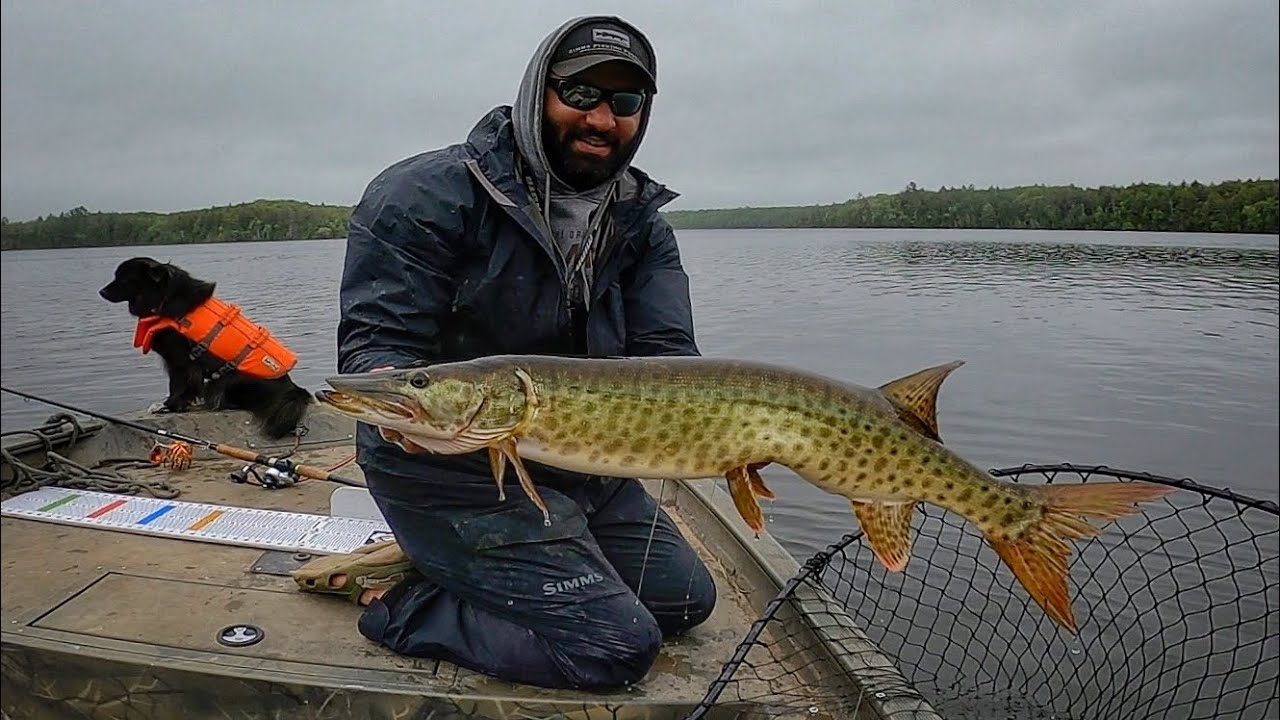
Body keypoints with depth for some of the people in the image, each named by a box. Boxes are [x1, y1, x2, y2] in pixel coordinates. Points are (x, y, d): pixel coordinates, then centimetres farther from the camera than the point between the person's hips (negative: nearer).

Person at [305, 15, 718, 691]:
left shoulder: (641, 223, 2)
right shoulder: (425, 195, -15)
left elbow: (665, 358, -8)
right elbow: (375, 340, -17)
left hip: (578, 460, 8)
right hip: (449, 464, -7)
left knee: (686, 600, 16)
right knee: (616, 645, -14)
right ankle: (405, 606, 4)